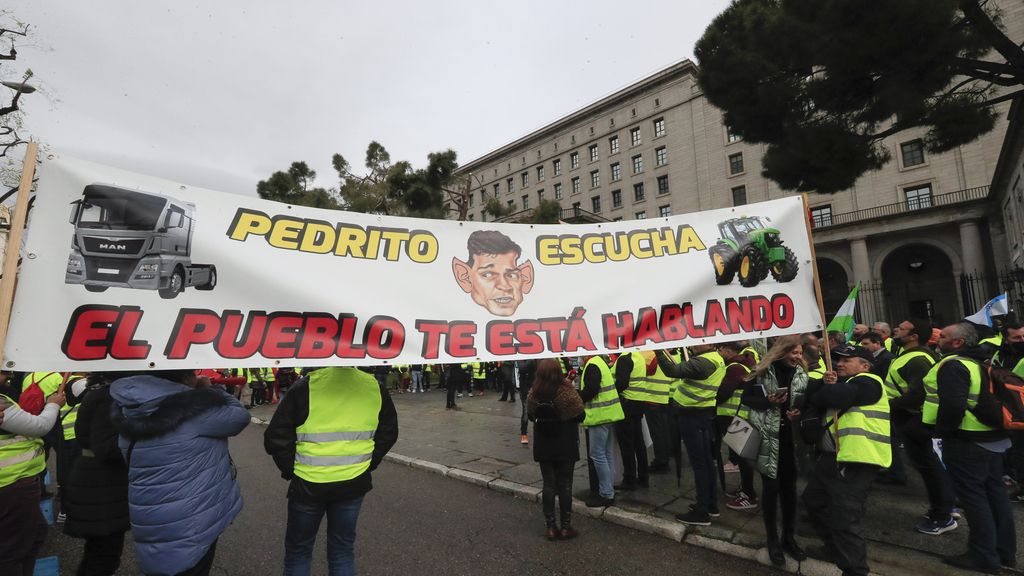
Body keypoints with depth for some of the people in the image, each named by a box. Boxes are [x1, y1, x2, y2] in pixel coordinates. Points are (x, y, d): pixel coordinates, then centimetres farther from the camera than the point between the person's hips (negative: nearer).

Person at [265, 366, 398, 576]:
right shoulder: (375, 388, -7)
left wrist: (290, 470, 3)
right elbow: (388, 434, 4)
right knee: (343, 549, 20)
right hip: (354, 483, 3)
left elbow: (276, 438, -12)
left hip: (309, 484, -2)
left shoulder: (305, 388, -17)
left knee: (298, 550, 20)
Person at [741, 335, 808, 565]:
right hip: (768, 436, -4)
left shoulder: (801, 374, 5)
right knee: (771, 487, 4)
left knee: (789, 487, 12)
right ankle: (772, 540, 19)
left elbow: (805, 402, 13)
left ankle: (789, 537, 29)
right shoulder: (763, 371, -8)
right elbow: (746, 398, -3)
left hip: (791, 436, 4)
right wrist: (768, 401, -19)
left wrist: (798, 412, -8)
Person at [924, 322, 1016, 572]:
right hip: (993, 438, 10)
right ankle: (1005, 551, 29)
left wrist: (941, 430, -16)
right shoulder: (979, 362, 11)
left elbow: (953, 405, -30)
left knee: (973, 497, 1)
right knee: (995, 493, 17)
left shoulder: (952, 365, -20)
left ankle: (984, 556, 11)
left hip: (966, 442, -10)